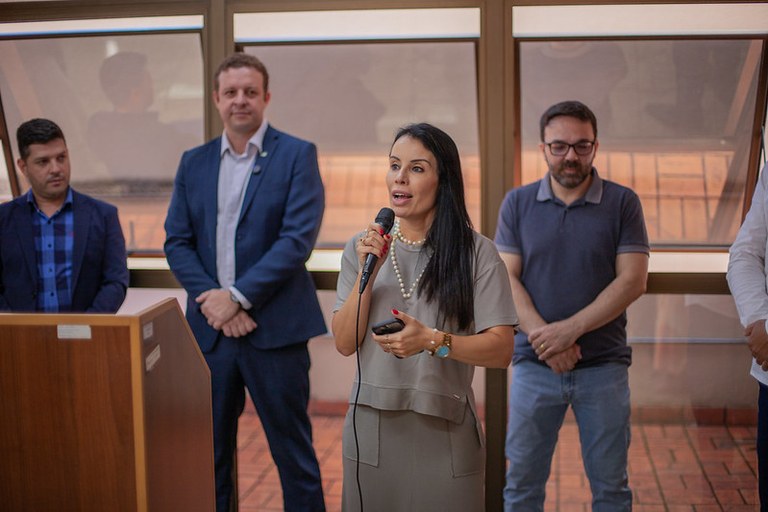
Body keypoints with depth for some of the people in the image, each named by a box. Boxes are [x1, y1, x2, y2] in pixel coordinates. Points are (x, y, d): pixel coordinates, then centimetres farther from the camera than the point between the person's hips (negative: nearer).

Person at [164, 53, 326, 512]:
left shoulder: (296, 155, -2)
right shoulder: (194, 162, 11)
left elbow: (298, 237, -11)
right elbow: (177, 240, 7)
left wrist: (238, 296, -16)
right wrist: (210, 299, -9)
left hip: (275, 326, -4)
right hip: (210, 326, 4)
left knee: (292, 447, 5)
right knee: (210, 448, 12)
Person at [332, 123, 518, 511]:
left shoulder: (477, 253, -5)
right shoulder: (362, 248, 5)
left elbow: (501, 351, -10)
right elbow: (345, 344, 1)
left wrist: (433, 341, -25)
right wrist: (367, 274, -11)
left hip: (446, 434, -2)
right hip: (372, 429, 3)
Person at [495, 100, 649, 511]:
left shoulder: (622, 203, 0)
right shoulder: (517, 203, 5)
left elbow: (633, 280, -7)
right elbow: (506, 279, -1)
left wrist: (570, 329, -16)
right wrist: (544, 339, -15)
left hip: (603, 365, -1)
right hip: (534, 364, 1)